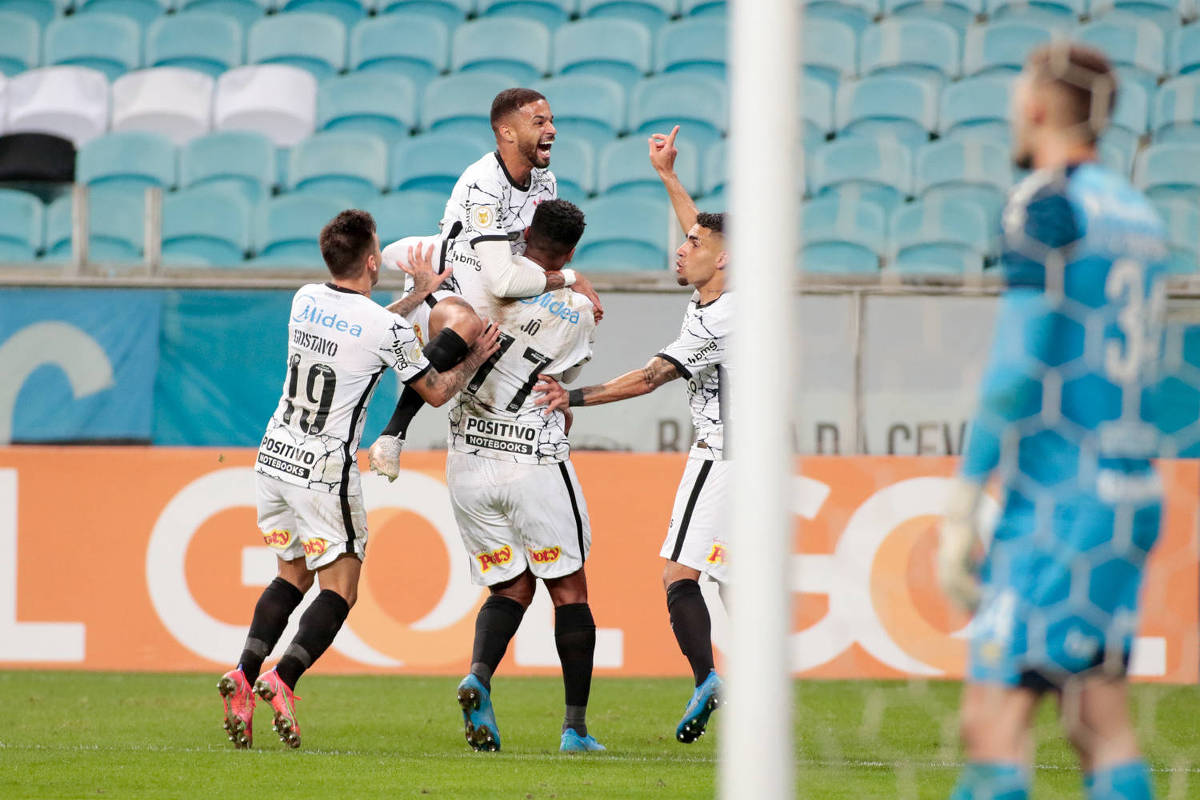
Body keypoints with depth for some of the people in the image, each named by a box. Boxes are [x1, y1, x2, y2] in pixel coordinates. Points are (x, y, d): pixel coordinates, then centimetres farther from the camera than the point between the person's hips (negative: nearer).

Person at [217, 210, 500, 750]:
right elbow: (437, 392, 1)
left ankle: (244, 674, 1)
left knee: (293, 574, 19)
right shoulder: (389, 330, -15)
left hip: (275, 457, 6)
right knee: (339, 588, 2)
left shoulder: (305, 300, 2)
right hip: (325, 472, -6)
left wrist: (419, 294, 31)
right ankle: (282, 680, -19)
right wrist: (476, 359, 18)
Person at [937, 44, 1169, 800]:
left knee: (994, 724, -11)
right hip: (1133, 497, 8)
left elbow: (1016, 369, -14)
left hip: (1059, 503, -8)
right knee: (1102, 724, 9)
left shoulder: (1049, 203, -9)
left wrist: (963, 511, -12)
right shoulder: (1138, 213, 16)